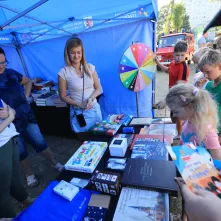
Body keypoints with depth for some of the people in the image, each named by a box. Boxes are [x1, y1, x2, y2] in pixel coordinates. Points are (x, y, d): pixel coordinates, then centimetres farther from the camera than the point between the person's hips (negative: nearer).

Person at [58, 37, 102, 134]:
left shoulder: (90, 67, -3)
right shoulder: (64, 72, -10)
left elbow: (98, 88, 4)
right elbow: (63, 96, -3)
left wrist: (91, 98, -15)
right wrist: (78, 104, -17)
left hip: (95, 109, 3)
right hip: (78, 112, -2)